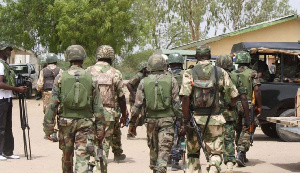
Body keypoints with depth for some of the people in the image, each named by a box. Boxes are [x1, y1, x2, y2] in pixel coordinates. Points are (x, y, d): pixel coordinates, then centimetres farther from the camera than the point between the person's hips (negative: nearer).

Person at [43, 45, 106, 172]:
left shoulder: (61, 77, -2)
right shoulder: (91, 78, -1)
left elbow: (52, 104, -4)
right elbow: (98, 107, -1)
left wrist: (48, 127, 0)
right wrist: (100, 128, 5)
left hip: (66, 121, 1)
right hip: (85, 123, -1)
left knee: (67, 156, 18)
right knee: (83, 157, -3)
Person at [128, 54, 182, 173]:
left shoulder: (144, 82, 1)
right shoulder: (171, 81, -1)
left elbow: (137, 105, 0)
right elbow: (176, 103, -4)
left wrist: (132, 123, 7)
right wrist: (180, 120, 4)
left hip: (151, 119, 2)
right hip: (167, 119, -2)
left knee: (153, 148, 16)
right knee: (164, 149, -3)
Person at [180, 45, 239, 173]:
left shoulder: (189, 73, -3)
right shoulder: (221, 73, 2)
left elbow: (185, 98, -12)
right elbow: (234, 95, 5)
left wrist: (186, 121, -9)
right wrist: (230, 107, 27)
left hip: (195, 118, 0)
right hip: (215, 119, 0)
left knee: (193, 153, 17)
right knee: (215, 152, 7)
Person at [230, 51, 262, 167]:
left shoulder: (232, 74, 8)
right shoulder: (252, 73, -2)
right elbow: (256, 90, -11)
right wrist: (259, 106, -6)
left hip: (234, 106, 4)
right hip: (247, 105, -4)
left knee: (238, 130, 16)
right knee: (246, 131, -2)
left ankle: (242, 155, 23)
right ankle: (240, 152, -20)